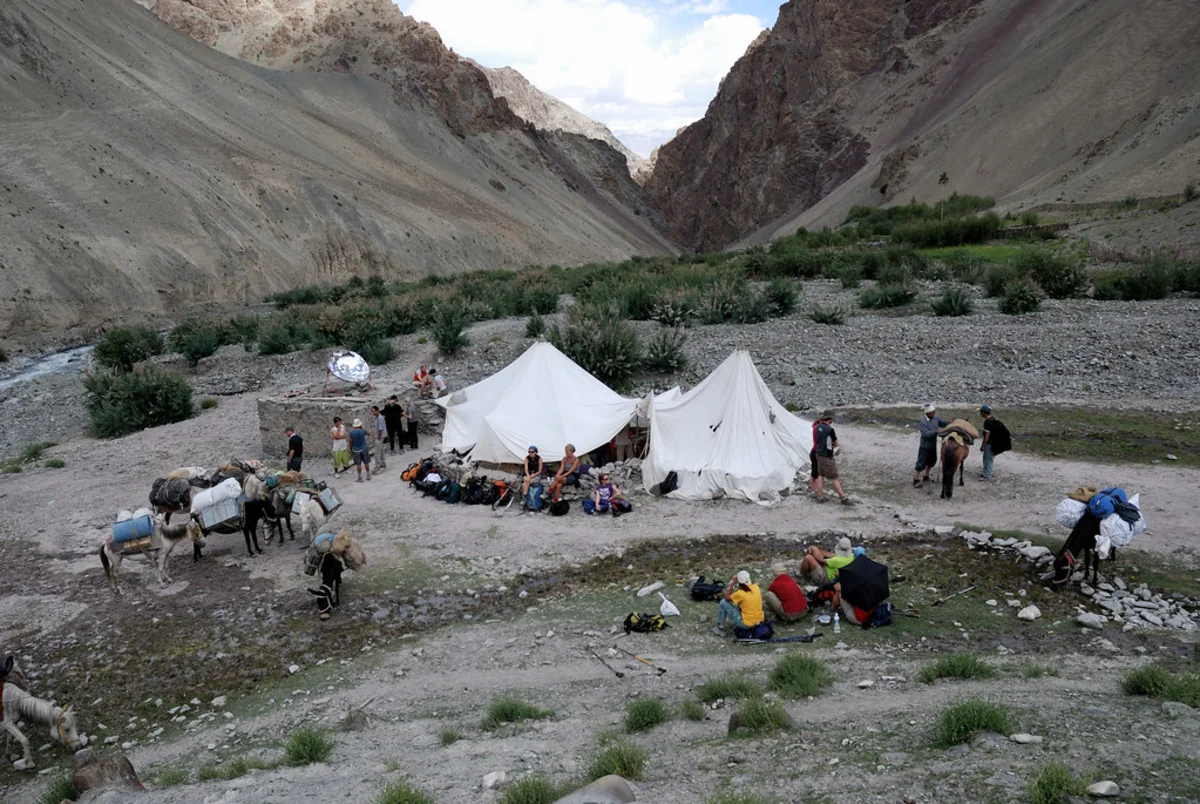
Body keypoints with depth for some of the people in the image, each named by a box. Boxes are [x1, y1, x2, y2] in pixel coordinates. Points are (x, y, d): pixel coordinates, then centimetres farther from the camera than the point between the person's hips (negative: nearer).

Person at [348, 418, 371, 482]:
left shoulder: (351, 432, -13)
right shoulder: (363, 431, -12)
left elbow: (351, 442, -8)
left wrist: (351, 450, 6)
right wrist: (362, 428, 8)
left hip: (356, 450, -1)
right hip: (364, 449, 1)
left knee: (358, 464, 4)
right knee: (366, 463, 12)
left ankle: (360, 478, 7)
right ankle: (368, 476, 19)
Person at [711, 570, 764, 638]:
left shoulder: (740, 593, -21)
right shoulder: (756, 587, -5)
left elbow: (727, 598, -3)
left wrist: (732, 583, -1)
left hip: (746, 624, -6)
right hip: (759, 620, 6)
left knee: (723, 602, 0)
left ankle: (720, 628, 13)